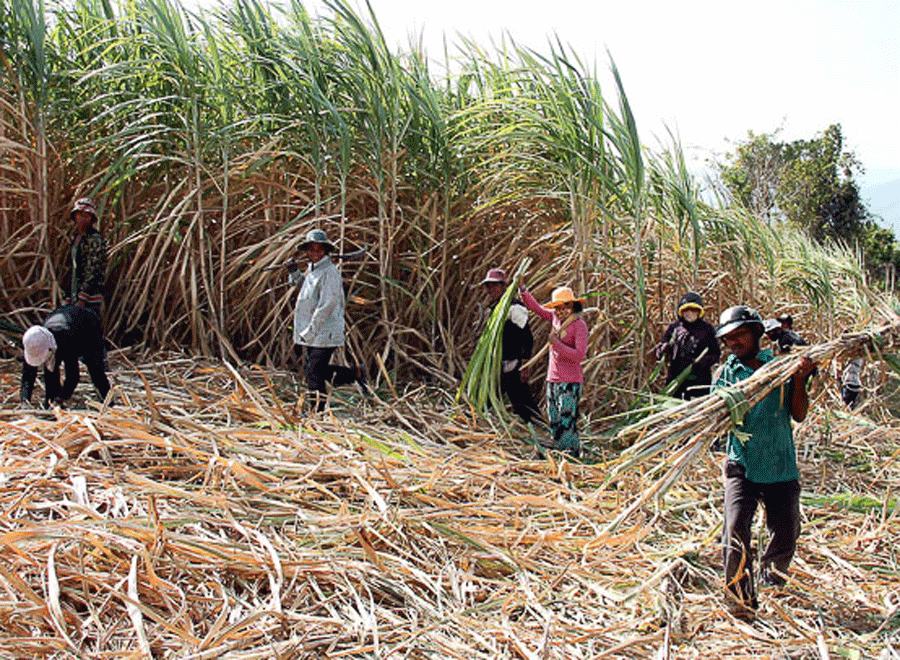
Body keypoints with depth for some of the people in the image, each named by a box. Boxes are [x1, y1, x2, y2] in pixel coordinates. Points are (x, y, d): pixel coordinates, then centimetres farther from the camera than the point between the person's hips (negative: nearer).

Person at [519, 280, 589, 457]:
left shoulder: (579, 325, -11)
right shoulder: (556, 317, 9)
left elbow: (580, 356, -18)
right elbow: (535, 307, 18)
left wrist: (556, 343, -19)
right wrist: (522, 289, 6)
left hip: (570, 383, -7)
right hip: (553, 380, 7)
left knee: (567, 425, -10)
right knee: (554, 425, 7)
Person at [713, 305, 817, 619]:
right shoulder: (726, 373, 2)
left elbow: (799, 415, -1)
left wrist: (799, 379, -12)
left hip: (782, 468, 2)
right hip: (742, 467, -2)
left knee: (786, 534, 12)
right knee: (736, 531, -17)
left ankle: (771, 576, 42)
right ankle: (742, 600, -4)